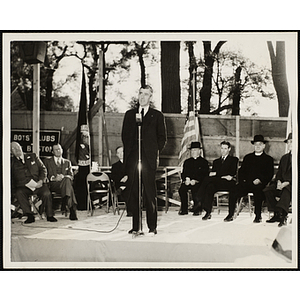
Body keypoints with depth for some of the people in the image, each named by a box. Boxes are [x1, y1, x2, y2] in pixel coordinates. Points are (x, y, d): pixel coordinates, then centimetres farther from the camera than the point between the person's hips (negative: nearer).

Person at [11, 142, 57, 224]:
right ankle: (29, 216, -25)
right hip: (23, 187, -1)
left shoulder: (32, 156, 15)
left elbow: (43, 169, 15)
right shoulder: (12, 162, 7)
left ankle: (49, 216, -10)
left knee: (46, 194, -28)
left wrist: (41, 181, -6)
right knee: (19, 193, -33)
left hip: (38, 184, 1)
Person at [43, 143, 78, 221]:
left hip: (65, 182, 2)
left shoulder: (67, 162, 26)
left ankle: (64, 205, -40)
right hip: (53, 185, -2)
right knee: (66, 180, -36)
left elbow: (71, 176, 13)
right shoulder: (47, 161, 20)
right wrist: (54, 178, -13)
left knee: (66, 179, -37)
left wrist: (64, 176, -11)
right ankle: (72, 210, -46)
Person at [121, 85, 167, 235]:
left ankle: (152, 227, 1)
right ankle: (135, 226, 8)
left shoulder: (157, 115, 10)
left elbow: (162, 138, 10)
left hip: (148, 159, -2)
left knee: (150, 193, -4)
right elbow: (125, 135, 16)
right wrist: (128, 152, 5)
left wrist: (156, 152, 1)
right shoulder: (129, 114, 17)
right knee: (132, 193, 2)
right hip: (132, 159, 3)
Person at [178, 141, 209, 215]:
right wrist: (186, 179, -8)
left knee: (195, 190, -35)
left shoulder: (204, 162, 10)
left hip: (198, 182, -3)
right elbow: (183, 174, 16)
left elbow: (205, 175, 0)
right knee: (182, 189, -30)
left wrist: (195, 180, -14)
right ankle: (184, 209, -21)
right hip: (188, 181, 3)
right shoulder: (187, 162, 23)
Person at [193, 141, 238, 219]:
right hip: (217, 183, 4)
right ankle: (208, 213, -39)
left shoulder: (234, 160, 14)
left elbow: (232, 172, -4)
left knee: (208, 179, -31)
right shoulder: (216, 161, 28)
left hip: (229, 183, -4)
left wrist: (216, 174, -9)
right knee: (210, 186, -34)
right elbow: (212, 173, 12)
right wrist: (223, 176, -10)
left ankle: (201, 203, -29)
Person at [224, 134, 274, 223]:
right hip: (246, 184, 3)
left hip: (259, 184, -3)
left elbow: (270, 174, 5)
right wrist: (242, 180, 1)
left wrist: (260, 180, -12)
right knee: (233, 192, -23)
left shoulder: (268, 159, 15)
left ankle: (258, 216, -24)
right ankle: (230, 215, -18)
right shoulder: (248, 157, 25)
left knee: (258, 193, -37)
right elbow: (241, 171, 21)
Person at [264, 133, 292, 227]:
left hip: (292, 184, -7)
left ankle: (282, 215, -42)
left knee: (287, 191, -39)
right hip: (282, 184, 7)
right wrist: (278, 181, -2)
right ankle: (277, 214, -15)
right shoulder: (284, 158, 24)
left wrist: (287, 183, -20)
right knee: (267, 190, -17)